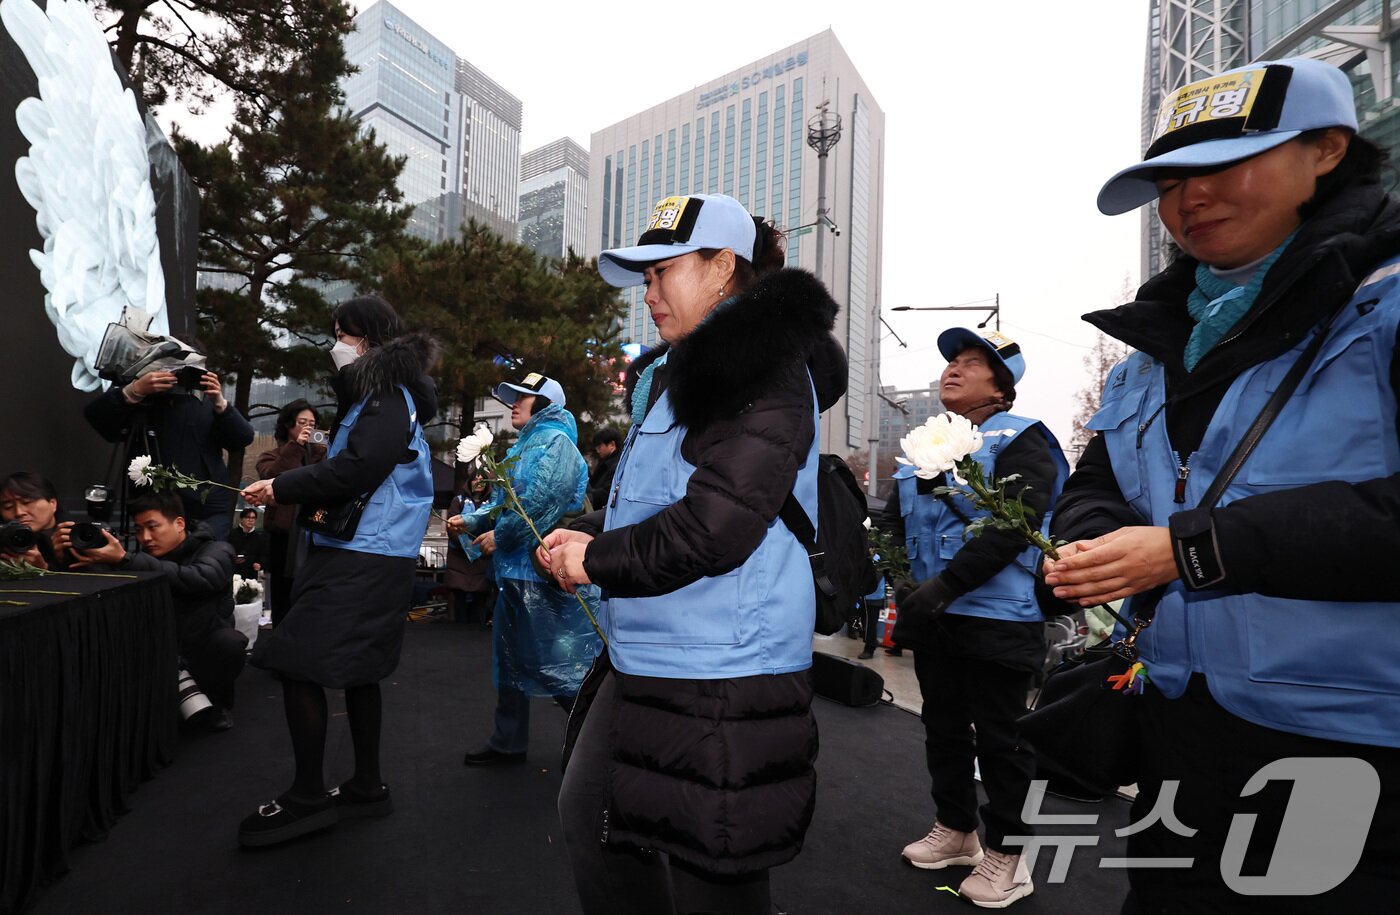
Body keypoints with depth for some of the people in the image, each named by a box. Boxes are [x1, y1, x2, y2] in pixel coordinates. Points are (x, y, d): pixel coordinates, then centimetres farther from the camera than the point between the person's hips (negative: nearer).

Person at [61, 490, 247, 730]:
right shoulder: (145, 559, 5)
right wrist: (73, 557, -24)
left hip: (203, 654, -3)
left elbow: (197, 580, -32)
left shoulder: (216, 551, -9)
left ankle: (212, 701, -3)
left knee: (229, 640, -33)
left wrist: (124, 560, -36)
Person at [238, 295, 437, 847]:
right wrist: (318, 500, 4)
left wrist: (281, 488, -13)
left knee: (298, 666, -7)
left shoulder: (388, 400, -12)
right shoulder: (378, 396, 19)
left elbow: (353, 470, -22)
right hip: (368, 554, 10)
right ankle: (366, 787, 25)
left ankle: (307, 797, 5)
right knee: (355, 671, 15)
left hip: (362, 562, -10)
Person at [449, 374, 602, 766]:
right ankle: (507, 743, 31)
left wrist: (500, 535, -16)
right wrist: (472, 520, 5)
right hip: (516, 571, 11)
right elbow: (504, 501, 20)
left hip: (546, 573, -11)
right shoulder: (524, 446, 18)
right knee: (511, 659, 18)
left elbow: (542, 502, -24)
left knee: (559, 667, -6)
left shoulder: (555, 442, -12)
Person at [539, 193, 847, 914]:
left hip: (718, 674, -10)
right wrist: (586, 534, 3)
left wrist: (596, 560, -11)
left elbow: (716, 524, -25)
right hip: (643, 664, 10)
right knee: (589, 816, 22)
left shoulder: (761, 367, -15)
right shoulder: (676, 373, 15)